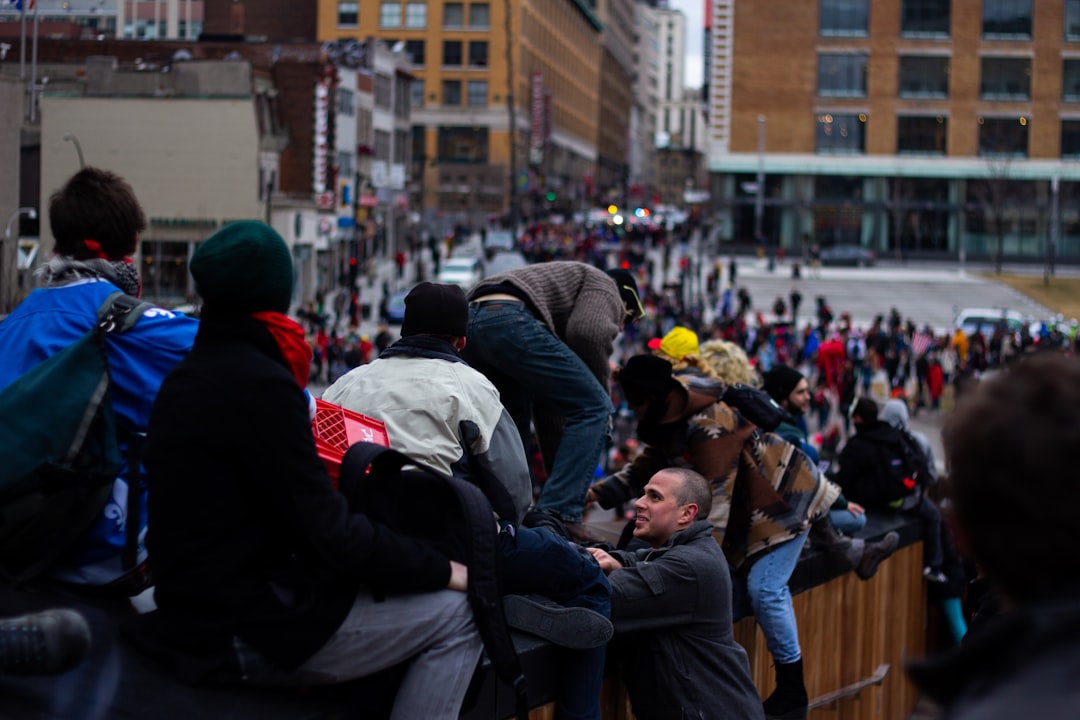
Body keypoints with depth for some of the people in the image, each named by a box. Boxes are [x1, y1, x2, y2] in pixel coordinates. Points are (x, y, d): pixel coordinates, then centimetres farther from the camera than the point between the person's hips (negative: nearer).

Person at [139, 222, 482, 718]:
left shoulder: (188, 375, 10)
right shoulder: (260, 384, -18)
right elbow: (330, 532, -20)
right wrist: (441, 571, -10)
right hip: (248, 634, -10)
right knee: (457, 617, -4)